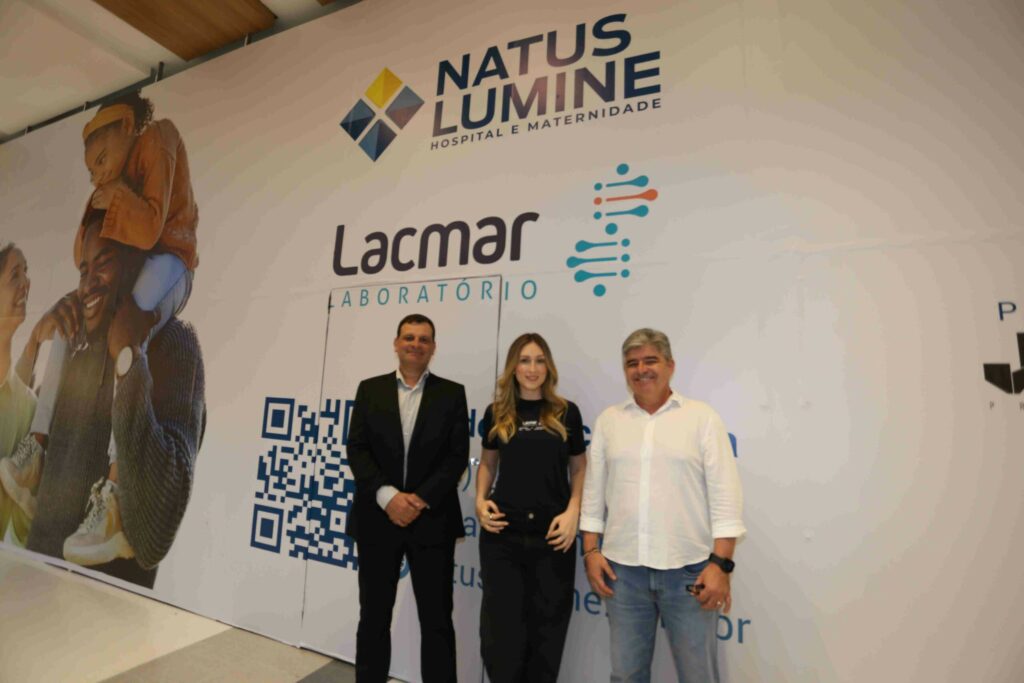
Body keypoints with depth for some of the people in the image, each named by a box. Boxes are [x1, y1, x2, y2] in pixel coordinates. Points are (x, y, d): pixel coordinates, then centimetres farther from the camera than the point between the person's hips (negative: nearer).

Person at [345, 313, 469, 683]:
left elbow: (457, 456, -4)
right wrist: (388, 496, -14)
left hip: (432, 520, -1)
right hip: (377, 518, 1)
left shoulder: (452, 393, 1)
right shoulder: (370, 389, 5)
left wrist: (421, 499, -14)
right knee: (374, 617, 15)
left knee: (437, 621, 9)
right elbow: (356, 450, -2)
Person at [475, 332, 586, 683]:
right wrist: (481, 501, -3)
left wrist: (573, 512, -8)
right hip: (502, 535, 1)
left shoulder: (567, 413, 0)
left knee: (547, 627, 15)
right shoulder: (496, 413, 3)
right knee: (500, 626, 10)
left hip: (552, 536, 0)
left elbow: (579, 468, 5)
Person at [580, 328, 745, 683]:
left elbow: (725, 495, -5)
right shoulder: (609, 420, 6)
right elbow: (593, 492, 8)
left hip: (689, 568, -2)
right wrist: (591, 551, 4)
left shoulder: (702, 417, -2)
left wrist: (721, 564, -10)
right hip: (623, 567, 3)